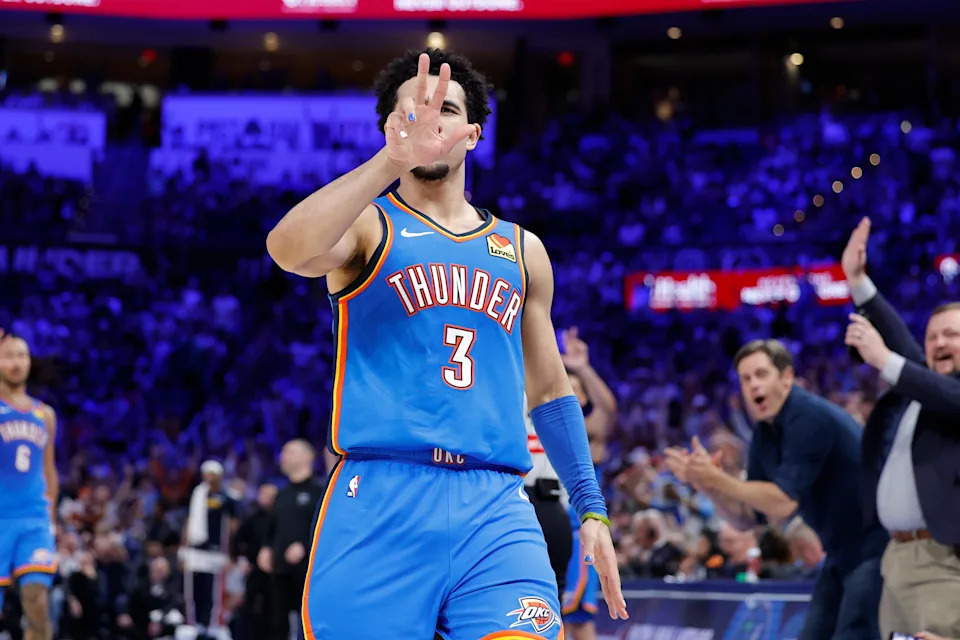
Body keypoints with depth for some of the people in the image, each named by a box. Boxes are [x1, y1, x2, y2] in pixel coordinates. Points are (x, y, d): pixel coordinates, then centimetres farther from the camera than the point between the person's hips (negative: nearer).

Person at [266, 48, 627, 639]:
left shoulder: (521, 250, 21)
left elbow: (549, 390, 26)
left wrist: (592, 509, 18)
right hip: (379, 503, -3)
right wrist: (395, 157, -29)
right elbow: (288, 250, -17)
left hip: (495, 508, 3)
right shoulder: (368, 225, 7)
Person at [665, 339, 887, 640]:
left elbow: (783, 504, -26)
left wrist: (716, 477, -22)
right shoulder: (764, 436, 6)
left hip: (874, 549, -9)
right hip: (842, 554, 9)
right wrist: (705, 482, -9)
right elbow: (746, 518, 7)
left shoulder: (810, 417, -21)